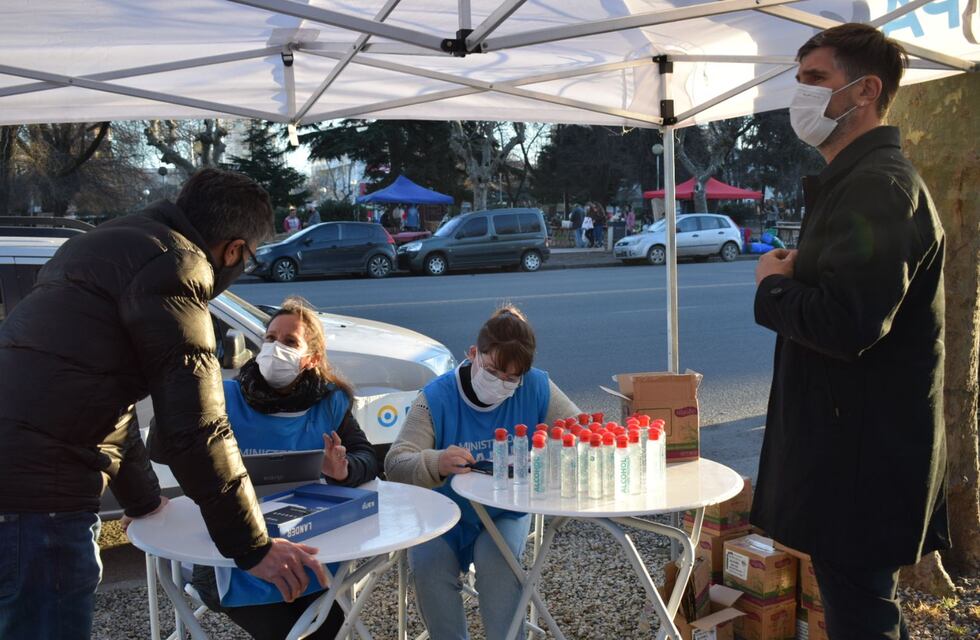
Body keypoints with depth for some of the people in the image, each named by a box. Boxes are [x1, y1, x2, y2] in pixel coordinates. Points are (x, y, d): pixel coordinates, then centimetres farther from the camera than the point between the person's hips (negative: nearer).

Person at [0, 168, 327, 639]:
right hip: (38, 495, -10)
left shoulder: (117, 246, 19)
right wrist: (253, 547, -11)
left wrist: (142, 500, 36)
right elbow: (196, 426, -18)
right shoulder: (173, 265, -12)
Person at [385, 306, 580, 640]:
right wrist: (436, 463, -43)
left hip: (506, 512, 0)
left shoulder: (536, 388, -9)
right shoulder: (437, 396, -14)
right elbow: (395, 464, -19)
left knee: (496, 562, -29)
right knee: (428, 566, -25)